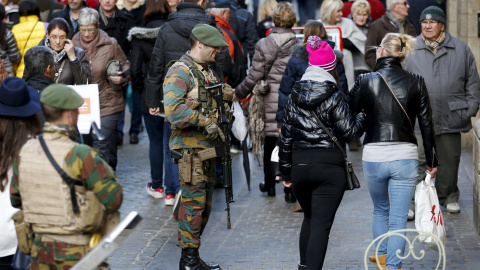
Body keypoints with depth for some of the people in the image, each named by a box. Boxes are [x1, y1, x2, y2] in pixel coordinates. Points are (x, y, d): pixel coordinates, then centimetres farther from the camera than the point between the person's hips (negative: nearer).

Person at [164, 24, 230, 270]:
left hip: (208, 146, 9)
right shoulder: (179, 72, -14)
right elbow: (173, 110, -26)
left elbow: (221, 99, 29)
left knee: (205, 203, 12)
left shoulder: (209, 72, 15)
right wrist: (206, 122, -24)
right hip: (191, 148, -9)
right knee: (194, 202, -7)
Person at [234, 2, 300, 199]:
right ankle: (289, 188, 3)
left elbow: (254, 76, -4)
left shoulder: (264, 45, -5)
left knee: (269, 145, 14)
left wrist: (239, 93, 10)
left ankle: (270, 185, 27)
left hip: (270, 102, 0)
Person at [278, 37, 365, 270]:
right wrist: (362, 117, 11)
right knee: (321, 225, -4)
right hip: (329, 167, -5)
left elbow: (285, 137, 9)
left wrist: (286, 171, 17)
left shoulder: (294, 97, 6)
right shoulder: (334, 97, -9)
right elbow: (348, 132, -9)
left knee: (309, 218, 24)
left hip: (300, 165, 5)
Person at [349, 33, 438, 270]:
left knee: (381, 209, 25)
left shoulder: (365, 81, -5)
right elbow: (426, 124, 3)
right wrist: (432, 161, 12)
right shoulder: (416, 83, -1)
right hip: (405, 157, -1)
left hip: (373, 157, 1)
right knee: (398, 219, 4)